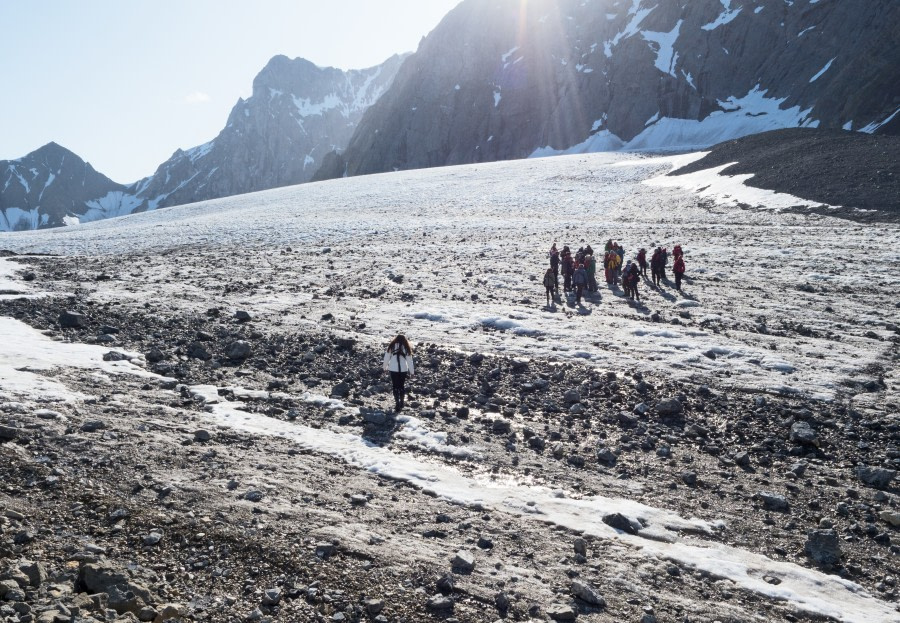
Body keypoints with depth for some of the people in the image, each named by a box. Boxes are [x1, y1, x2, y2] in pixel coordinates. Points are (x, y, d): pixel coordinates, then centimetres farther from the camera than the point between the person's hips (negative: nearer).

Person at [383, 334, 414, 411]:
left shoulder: (391, 346, 1)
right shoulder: (406, 348, 2)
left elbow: (386, 357, 4)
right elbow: (409, 361, 1)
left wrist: (385, 367, 17)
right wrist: (411, 371, 8)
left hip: (393, 369, -1)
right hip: (403, 369, 1)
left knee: (395, 386, 5)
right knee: (402, 386, 16)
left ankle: (397, 403, -3)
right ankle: (401, 402, 22)